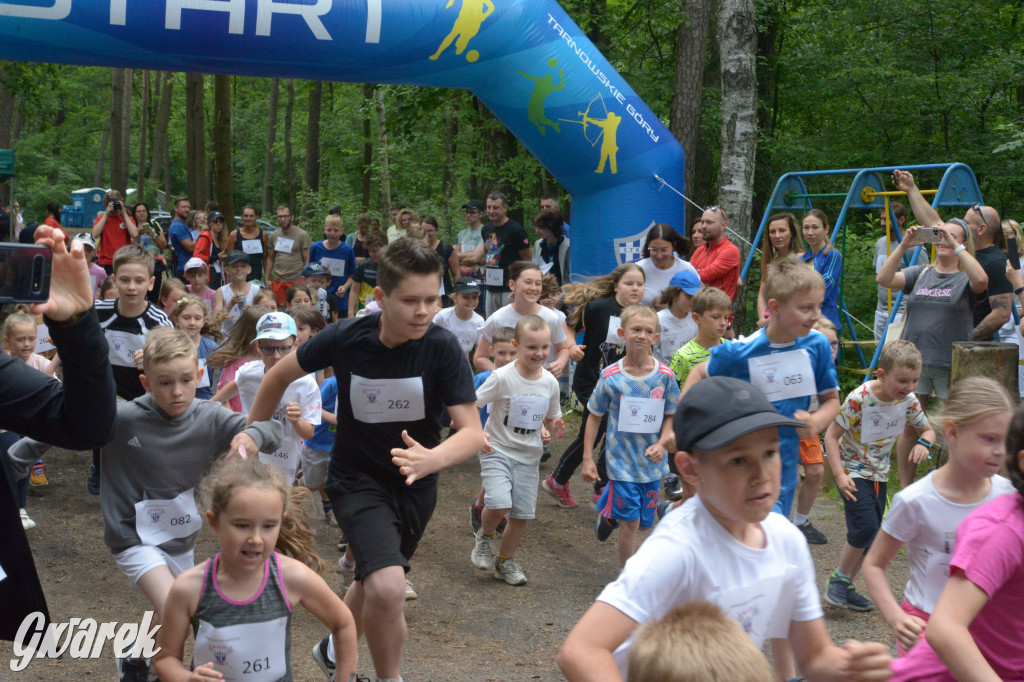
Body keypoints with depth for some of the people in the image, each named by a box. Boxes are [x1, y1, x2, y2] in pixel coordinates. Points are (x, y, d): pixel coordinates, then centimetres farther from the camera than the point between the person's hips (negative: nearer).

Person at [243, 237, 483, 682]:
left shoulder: (443, 348, -22)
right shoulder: (345, 338, -20)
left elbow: (472, 432, -26)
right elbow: (281, 375, -2)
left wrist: (431, 459, -46)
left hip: (415, 485, 2)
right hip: (357, 479, -2)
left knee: (374, 581, 23)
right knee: (388, 588, -26)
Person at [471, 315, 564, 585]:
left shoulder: (550, 382, -2)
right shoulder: (502, 378, -16)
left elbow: (551, 419, 11)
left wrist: (555, 428, -12)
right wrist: (476, 433, -25)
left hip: (529, 456, 4)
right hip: (497, 450, -4)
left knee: (522, 514, 5)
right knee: (499, 504, -22)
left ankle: (505, 561, 29)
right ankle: (485, 537, 12)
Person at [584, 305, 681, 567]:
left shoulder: (664, 376, -4)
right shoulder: (610, 376, -9)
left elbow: (671, 415, 5)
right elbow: (594, 416, 0)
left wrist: (662, 444, -13)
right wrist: (587, 458, -3)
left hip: (651, 460, 3)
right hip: (622, 459, -3)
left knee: (643, 521, 12)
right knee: (630, 522, -2)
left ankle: (609, 514, 44)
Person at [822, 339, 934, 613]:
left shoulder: (908, 400, -8)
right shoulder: (859, 398, -24)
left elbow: (927, 429, 8)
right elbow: (831, 435, -18)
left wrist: (923, 443, -17)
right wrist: (839, 475, -26)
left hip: (879, 473, 6)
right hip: (853, 471, -6)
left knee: (870, 534, 7)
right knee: (865, 527, -19)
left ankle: (845, 586, 21)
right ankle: (837, 581, -1)